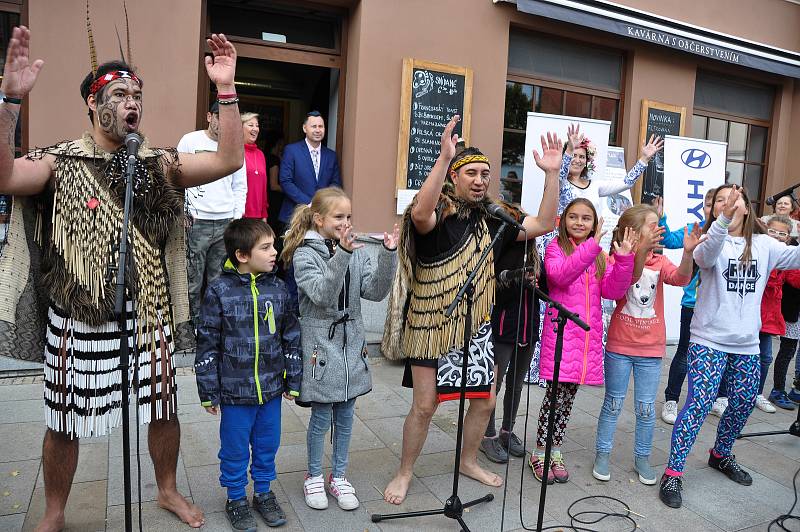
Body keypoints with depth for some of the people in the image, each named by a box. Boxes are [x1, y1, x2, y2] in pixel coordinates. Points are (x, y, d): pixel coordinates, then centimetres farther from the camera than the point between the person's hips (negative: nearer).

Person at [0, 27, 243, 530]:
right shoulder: (62, 162, -6)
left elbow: (228, 162, -10)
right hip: (77, 318, -2)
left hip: (150, 315, 2)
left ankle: (168, 490, 40)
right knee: (65, 420, 13)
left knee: (164, 407, 15)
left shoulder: (158, 163, 0)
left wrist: (226, 89, -17)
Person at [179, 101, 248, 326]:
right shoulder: (190, 141, 3)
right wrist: (187, 212, -4)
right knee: (193, 281, -3)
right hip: (197, 222, -3)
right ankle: (192, 325, 8)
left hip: (226, 223, 3)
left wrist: (237, 217, 7)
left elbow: (240, 187, 17)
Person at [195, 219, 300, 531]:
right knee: (235, 449, 13)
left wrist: (293, 381, 7)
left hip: (271, 388, 3)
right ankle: (236, 498, 35)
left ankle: (263, 492, 39)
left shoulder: (277, 289, -2)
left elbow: (291, 338, 5)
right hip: (235, 390, -3)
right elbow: (207, 344, -7)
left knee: (267, 445, 18)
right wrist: (209, 392, -4)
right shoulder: (220, 291, -12)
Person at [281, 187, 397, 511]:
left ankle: (338, 477, 31)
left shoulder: (356, 252, 2)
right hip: (321, 346, -4)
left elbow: (376, 292, -7)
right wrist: (341, 255, -34)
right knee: (321, 418, 8)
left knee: (345, 417, 14)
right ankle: (314, 477, 29)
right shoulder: (304, 255, -9)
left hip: (351, 344, 4)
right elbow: (321, 295, -23)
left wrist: (388, 255, -19)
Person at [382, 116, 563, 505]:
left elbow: (544, 224, 3)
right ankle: (404, 473, 26)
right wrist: (444, 156, -46)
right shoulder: (437, 214, -15)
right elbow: (420, 214, -40)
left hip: (477, 327, 6)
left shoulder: (493, 220, 4)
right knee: (424, 406, 3)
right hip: (431, 326, -6)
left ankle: (468, 462, 40)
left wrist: (551, 173, -6)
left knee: (485, 401, 14)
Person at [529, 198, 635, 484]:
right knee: (557, 393, -6)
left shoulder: (601, 257, 15)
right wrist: (592, 246, -24)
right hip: (561, 331, -5)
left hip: (588, 334, 5)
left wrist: (623, 259, -10)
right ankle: (540, 453, 10)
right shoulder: (555, 247, 0)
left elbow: (613, 291, 3)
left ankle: (555, 449, 25)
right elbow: (560, 275, -21)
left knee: (569, 395, 11)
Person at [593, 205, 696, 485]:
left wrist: (688, 252, -32)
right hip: (619, 346, -3)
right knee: (613, 404, 9)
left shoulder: (659, 261, 4)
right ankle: (602, 454, 24)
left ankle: (642, 458, 27)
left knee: (646, 408, 10)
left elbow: (681, 278, -15)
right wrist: (641, 251, -44)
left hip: (650, 348, 3)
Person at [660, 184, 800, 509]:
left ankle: (721, 455, 40)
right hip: (708, 340, -5)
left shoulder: (764, 245, 6)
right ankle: (673, 473, -3)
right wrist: (724, 220, -47)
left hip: (747, 344, 5)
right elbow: (706, 255, -30)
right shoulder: (710, 241, -6)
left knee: (743, 404, 15)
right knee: (699, 404, -12)